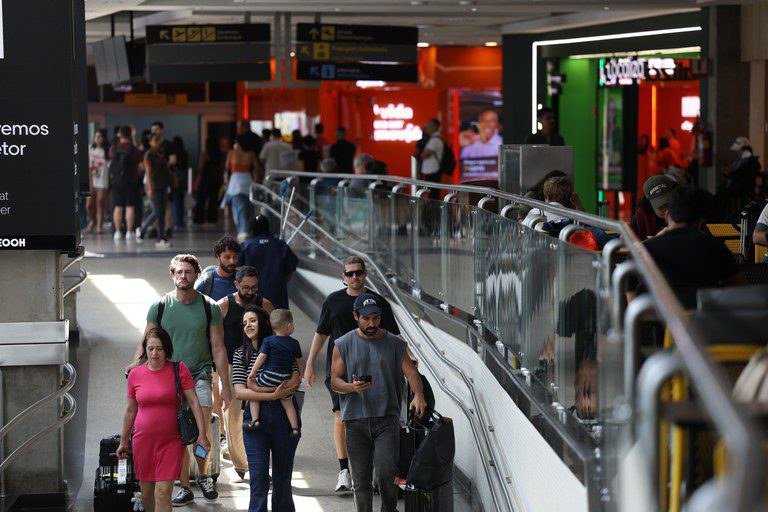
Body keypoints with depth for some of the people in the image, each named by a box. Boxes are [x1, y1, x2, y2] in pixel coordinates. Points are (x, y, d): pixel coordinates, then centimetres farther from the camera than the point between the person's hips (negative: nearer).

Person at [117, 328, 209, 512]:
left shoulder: (179, 370, -3)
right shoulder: (135, 374, 4)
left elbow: (193, 402, -4)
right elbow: (131, 410, 14)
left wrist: (202, 433, -12)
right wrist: (123, 442, 19)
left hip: (171, 441, -3)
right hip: (143, 440, 3)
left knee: (163, 492, -12)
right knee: (147, 493, 9)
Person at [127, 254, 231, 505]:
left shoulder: (209, 307, 2)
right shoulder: (160, 306, 2)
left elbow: (218, 348, 5)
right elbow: (146, 342, 6)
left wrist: (226, 386, 4)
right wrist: (137, 362, -15)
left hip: (200, 374, -1)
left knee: (202, 430, -13)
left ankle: (203, 476, 12)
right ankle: (184, 487, 11)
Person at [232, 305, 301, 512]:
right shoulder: (241, 355, 7)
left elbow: (295, 383, -6)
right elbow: (240, 393, -4)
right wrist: (273, 394, -16)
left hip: (283, 418, 0)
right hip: (256, 421, 0)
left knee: (283, 480, 7)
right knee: (258, 481, -7)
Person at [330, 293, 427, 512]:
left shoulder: (395, 344, 8)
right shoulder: (343, 345, 7)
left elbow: (411, 372, 2)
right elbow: (335, 380, 6)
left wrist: (418, 395, -19)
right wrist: (352, 387, -16)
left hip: (387, 418, -1)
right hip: (355, 421, 1)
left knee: (386, 472, -14)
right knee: (361, 480, 3)